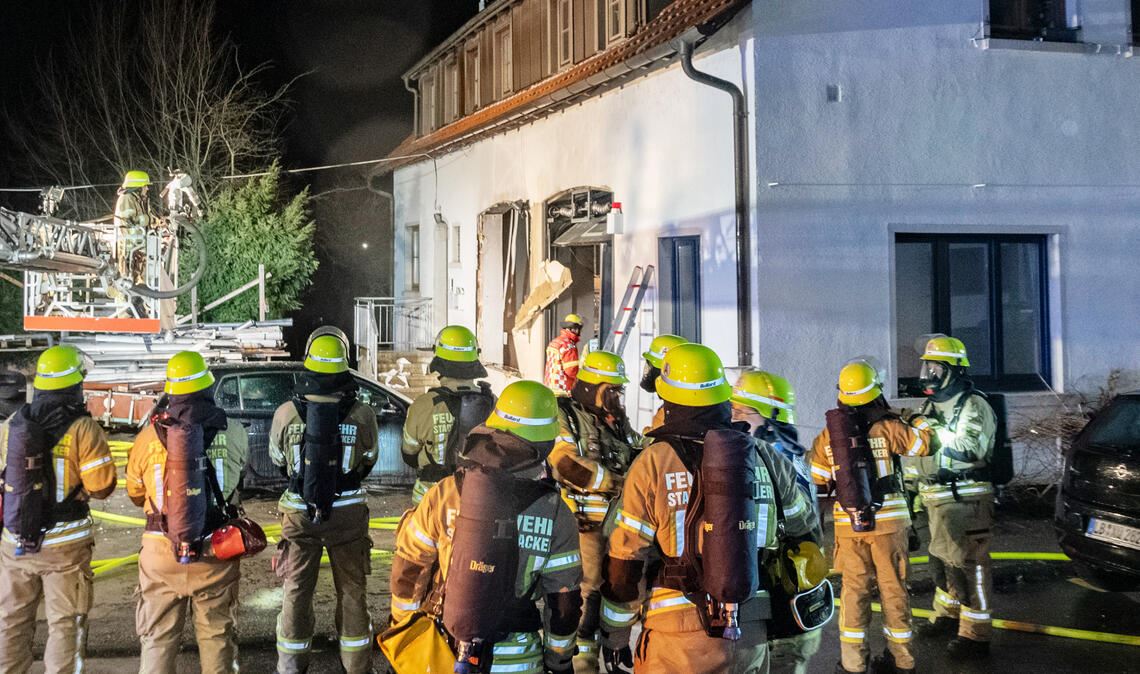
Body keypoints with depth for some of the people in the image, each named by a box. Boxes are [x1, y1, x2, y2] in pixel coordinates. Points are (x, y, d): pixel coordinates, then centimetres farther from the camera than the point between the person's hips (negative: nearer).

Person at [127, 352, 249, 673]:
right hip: (216, 550, 0)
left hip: (162, 551, 0)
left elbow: (135, 494, 5)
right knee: (217, 634, 15)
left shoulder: (151, 435, -7)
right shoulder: (233, 432, -8)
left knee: (158, 636, 13)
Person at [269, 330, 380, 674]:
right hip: (348, 511, 0)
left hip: (299, 512, 0)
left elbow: (277, 460, 6)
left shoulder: (286, 413, -11)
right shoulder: (362, 415, -12)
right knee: (352, 591, 15)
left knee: (297, 591, 16)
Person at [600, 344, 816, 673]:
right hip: (751, 634, 4)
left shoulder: (653, 463, -10)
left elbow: (625, 561, -7)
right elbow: (802, 527, 16)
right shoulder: (764, 456, 1)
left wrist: (614, 637, 3)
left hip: (678, 635, -3)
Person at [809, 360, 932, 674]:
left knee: (854, 589, 9)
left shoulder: (829, 434, -3)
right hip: (889, 520, -1)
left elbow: (817, 480, 4)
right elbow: (925, 443, 3)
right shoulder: (888, 428, -10)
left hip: (849, 524, 1)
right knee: (893, 587, 10)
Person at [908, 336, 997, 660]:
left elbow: (970, 449, -25)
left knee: (969, 564, -5)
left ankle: (975, 634, 1)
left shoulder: (973, 405, -11)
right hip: (937, 499, 9)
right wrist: (916, 494, 19)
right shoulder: (930, 406, 15)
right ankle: (948, 616, 35)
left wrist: (933, 430, -23)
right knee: (941, 559, 19)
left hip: (965, 499, -9)